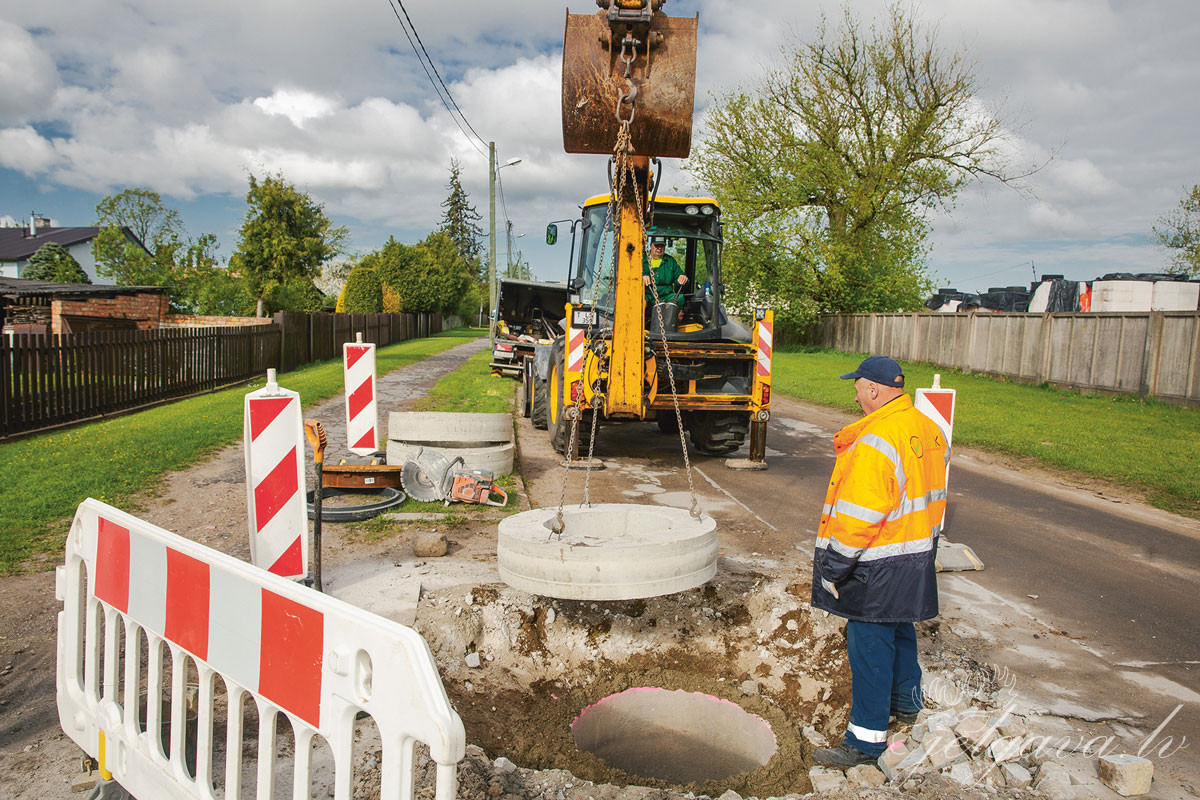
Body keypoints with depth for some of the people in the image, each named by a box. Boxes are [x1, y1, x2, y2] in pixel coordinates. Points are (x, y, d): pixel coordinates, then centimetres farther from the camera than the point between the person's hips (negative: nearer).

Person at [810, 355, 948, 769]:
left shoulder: (875, 442, -25)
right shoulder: (929, 430, 5)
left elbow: (859, 516, -25)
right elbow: (933, 496, 15)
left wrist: (833, 568, -17)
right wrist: (924, 544, 24)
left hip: (877, 569, -9)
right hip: (918, 560, 10)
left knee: (869, 646, 0)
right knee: (899, 630, 26)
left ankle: (866, 741, 9)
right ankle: (906, 701, 46)